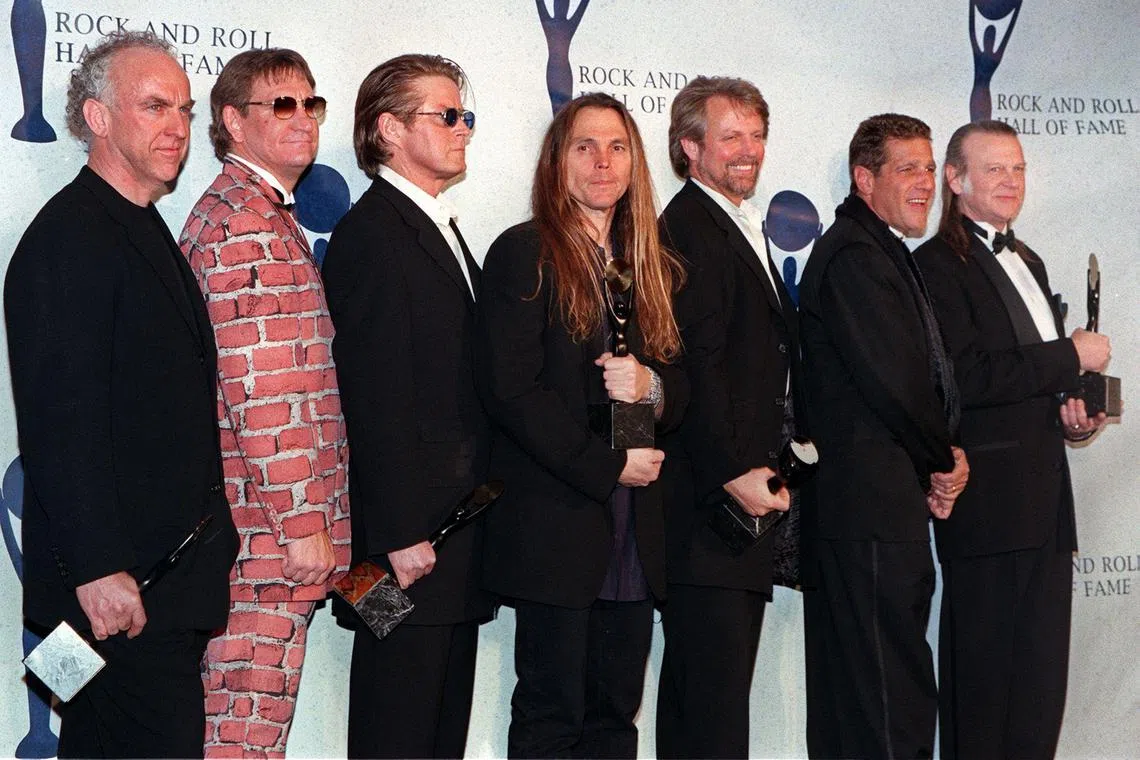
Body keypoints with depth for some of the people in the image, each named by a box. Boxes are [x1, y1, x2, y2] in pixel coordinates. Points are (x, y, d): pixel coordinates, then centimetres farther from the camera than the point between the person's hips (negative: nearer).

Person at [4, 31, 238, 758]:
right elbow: (60, 420, -19)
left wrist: (203, 553, 17)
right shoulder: (69, 236, -13)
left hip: (173, 575, 10)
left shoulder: (147, 232, 18)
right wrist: (99, 570, -23)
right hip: (118, 586, -10)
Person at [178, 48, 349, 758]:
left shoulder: (269, 218, 19)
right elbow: (257, 389, -20)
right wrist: (302, 523, -18)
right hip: (269, 533, -10)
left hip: (268, 531, 10)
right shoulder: (242, 224, -14)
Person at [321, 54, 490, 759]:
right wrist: (401, 535, -21)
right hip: (409, 528, -9)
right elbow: (376, 396, -18)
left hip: (458, 528, 9)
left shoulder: (441, 229, 19)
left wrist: (473, 526, 14)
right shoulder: (371, 233, -11)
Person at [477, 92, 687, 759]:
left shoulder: (653, 267, 17)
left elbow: (683, 389, 18)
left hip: (636, 527, 6)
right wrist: (609, 466, -13)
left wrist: (651, 386, -7)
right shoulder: (524, 253, -3)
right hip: (555, 522, -6)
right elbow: (510, 389, -11)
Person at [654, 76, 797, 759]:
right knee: (715, 683, -9)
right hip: (708, 498, -10)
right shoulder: (686, 230, -11)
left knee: (720, 679, 13)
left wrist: (766, 467, 15)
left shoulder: (743, 230, 20)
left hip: (748, 483, 10)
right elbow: (694, 365, -19)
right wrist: (736, 471, -21)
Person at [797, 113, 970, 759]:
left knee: (851, 698, 13)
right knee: (896, 708, -9)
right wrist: (943, 462, -3)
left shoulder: (882, 254, 21)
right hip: (875, 505, -11)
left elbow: (921, 378, 19)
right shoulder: (854, 255, -12)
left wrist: (940, 462, 3)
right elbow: (892, 379, -19)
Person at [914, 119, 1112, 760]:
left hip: (1045, 495, 8)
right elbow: (967, 376, -19)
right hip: (990, 499, -8)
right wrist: (1071, 357, -11)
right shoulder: (939, 264, -7)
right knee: (982, 677, -3)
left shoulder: (1029, 263, 21)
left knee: (1043, 678, 9)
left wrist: (1073, 413, 9)